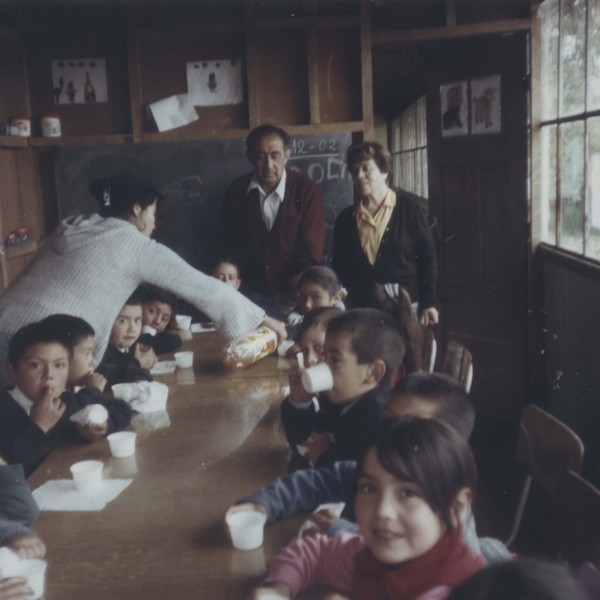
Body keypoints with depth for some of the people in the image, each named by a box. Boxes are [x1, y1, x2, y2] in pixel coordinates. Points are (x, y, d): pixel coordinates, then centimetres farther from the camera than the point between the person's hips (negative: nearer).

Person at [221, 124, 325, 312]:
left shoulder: (307, 190, -8)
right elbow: (229, 247, 9)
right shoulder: (237, 191, 1)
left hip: (294, 296, -2)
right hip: (252, 296, 2)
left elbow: (311, 254, -7)